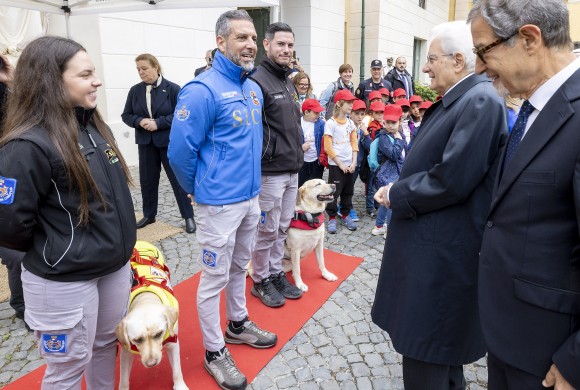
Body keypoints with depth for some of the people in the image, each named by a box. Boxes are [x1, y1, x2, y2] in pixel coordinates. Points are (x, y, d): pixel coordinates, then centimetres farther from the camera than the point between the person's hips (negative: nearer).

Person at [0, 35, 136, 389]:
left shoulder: (96, 126, 3)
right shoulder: (28, 146, -23)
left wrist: (118, 246, 14)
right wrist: (51, 250, -3)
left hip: (116, 266, 7)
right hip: (63, 282, -7)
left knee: (106, 346, 25)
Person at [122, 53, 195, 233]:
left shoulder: (172, 88, -8)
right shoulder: (135, 90, 4)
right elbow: (126, 115, 8)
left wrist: (158, 123, -20)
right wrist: (140, 121, -13)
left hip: (169, 142, -4)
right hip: (146, 142, 4)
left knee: (178, 178, 1)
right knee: (147, 179, 12)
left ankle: (188, 216, 12)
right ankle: (149, 215, 28)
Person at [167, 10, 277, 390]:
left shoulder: (255, 88, 7)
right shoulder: (203, 90, -18)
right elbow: (180, 151, -16)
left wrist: (248, 180, 17)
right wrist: (201, 189, -2)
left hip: (251, 198, 8)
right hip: (220, 203, -7)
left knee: (239, 267, 22)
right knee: (215, 278, 6)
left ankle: (238, 323, 43)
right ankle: (214, 352, 24)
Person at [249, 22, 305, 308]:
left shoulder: (289, 82, 15)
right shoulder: (257, 81, -14)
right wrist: (265, 158, -17)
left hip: (292, 170, 8)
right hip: (270, 172, -8)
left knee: (282, 228, 17)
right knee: (267, 230, 4)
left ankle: (276, 274, 32)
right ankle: (261, 281, 21)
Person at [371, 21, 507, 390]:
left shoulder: (481, 102, -19)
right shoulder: (455, 100, 11)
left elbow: (451, 180, -25)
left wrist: (397, 196, -13)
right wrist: (398, 189, 2)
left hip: (443, 247, -10)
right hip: (429, 238, 10)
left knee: (427, 344, 4)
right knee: (437, 331, 25)